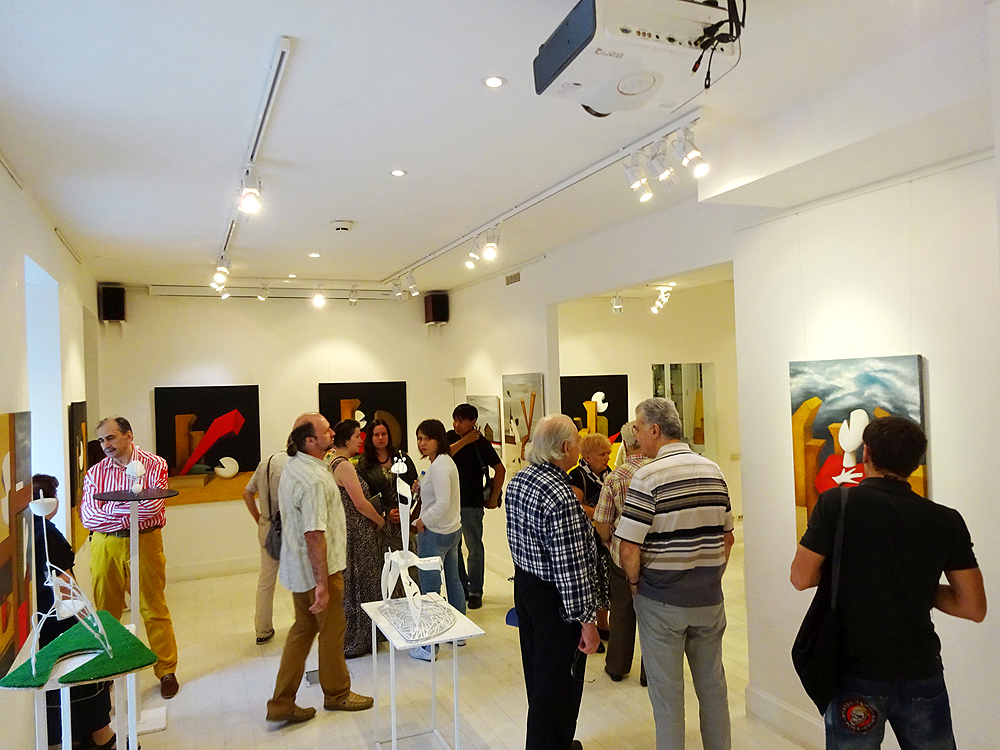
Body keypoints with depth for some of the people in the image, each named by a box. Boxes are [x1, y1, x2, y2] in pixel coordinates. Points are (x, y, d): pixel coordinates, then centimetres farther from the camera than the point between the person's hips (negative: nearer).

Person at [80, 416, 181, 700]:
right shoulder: (95, 473, 7)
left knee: (154, 610, 4)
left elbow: (153, 507, -15)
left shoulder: (154, 465, -3)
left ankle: (167, 671, 15)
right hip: (105, 546, 3)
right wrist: (131, 514, -13)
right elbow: (87, 516, -4)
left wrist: (111, 510, -10)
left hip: (145, 542, -3)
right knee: (105, 610, 10)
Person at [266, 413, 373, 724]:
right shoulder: (314, 481, -28)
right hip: (319, 569, -9)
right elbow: (314, 535, -30)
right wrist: (322, 584, -28)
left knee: (303, 628, 19)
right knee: (332, 630, 11)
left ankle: (282, 703, 26)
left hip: (296, 567, 9)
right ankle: (336, 694, 31)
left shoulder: (292, 466, 3)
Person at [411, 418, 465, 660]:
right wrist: (421, 489, 7)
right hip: (452, 530, 11)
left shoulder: (439, 466, -20)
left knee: (430, 588, -2)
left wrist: (423, 521, -13)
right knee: (453, 580, 19)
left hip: (435, 534, -11)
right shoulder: (447, 461, 11)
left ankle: (429, 645, 6)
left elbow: (442, 503, -25)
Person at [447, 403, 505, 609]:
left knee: (474, 548, 0)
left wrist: (494, 499, -3)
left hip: (471, 504, -4)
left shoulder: (481, 443, -7)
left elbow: (500, 470, -3)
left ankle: (475, 592, 11)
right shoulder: (450, 437, 5)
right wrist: (464, 441, -16)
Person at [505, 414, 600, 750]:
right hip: (554, 600, -9)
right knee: (558, 686, 8)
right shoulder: (561, 497, -28)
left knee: (537, 675, 24)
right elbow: (570, 567, -27)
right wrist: (587, 621, -19)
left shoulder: (517, 480, 1)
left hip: (524, 585, 10)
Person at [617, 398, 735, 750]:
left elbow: (628, 549, -20)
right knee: (712, 682, 20)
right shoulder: (713, 470, 2)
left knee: (666, 688, 10)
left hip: (662, 599, -5)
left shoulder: (648, 476, -18)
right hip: (710, 598, 6)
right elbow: (727, 537, 10)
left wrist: (634, 582, -2)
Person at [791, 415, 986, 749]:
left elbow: (801, 578, -11)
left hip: (857, 675, -2)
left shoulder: (836, 503, -12)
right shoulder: (947, 521, -4)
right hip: (922, 674, 3)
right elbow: (974, 607, -1)